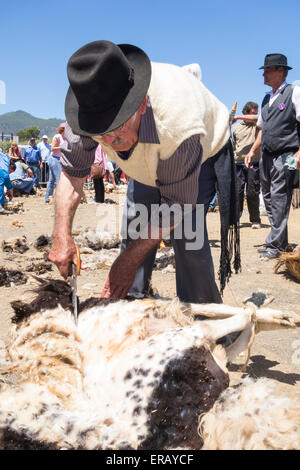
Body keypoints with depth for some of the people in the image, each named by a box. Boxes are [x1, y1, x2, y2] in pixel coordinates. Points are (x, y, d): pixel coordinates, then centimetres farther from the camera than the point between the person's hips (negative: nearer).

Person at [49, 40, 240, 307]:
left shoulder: (178, 126, -47)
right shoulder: (90, 106, -33)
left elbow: (177, 205, -34)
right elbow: (72, 170, -18)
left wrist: (130, 260, -33)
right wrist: (62, 235, -29)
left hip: (203, 154, -5)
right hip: (148, 162, 5)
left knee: (186, 234, -20)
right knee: (134, 229, -2)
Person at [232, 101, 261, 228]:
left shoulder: (257, 125, 8)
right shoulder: (236, 127, 16)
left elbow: (259, 118, -16)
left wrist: (238, 117, -11)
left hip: (253, 164, -2)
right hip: (239, 164, 2)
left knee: (253, 193, -2)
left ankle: (255, 220, 7)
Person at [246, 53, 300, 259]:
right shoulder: (267, 98, 19)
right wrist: (252, 151, 17)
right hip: (267, 156, 8)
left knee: (279, 200, -9)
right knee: (269, 199, 9)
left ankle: (274, 245, -7)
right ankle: (281, 242, 18)